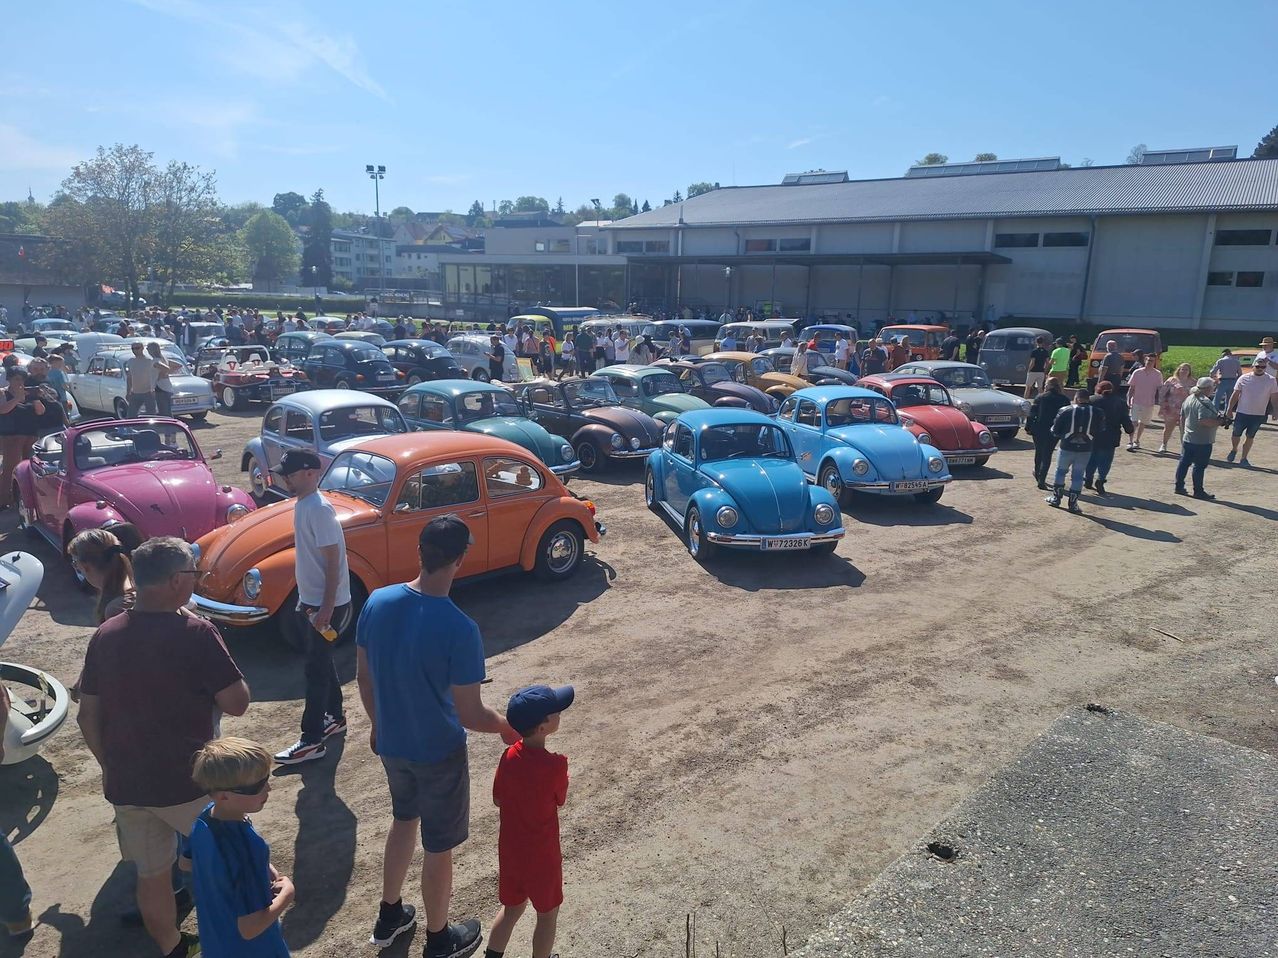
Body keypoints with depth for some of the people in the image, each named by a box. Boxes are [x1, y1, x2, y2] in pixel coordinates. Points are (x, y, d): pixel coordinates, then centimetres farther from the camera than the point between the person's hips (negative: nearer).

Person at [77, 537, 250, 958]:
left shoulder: (105, 635, 0)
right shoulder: (195, 633, -20)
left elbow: (88, 716, 7)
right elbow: (237, 703, -15)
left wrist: (110, 766, 19)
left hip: (125, 785, 6)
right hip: (188, 783, -5)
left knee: (151, 875, 22)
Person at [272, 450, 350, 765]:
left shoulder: (319, 509, -23)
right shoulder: (302, 504, 6)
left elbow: (333, 562, -23)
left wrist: (326, 609, -23)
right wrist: (305, 599, 20)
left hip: (326, 604, -9)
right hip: (310, 600, 9)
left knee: (316, 669, -1)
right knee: (321, 662, 20)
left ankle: (312, 741, 8)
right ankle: (334, 717, 36)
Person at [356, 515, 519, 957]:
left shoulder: (377, 602, -13)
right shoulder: (459, 629, -31)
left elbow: (363, 676, 1)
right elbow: (470, 715, -24)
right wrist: (507, 726, -3)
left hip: (391, 742, 6)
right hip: (438, 753, -6)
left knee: (403, 819, 31)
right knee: (439, 846, 16)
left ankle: (389, 916, 48)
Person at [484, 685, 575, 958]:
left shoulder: (508, 757, -12)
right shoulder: (555, 765, -28)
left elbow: (498, 800, 2)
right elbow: (560, 801, -9)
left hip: (509, 850, 5)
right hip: (541, 856, -5)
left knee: (511, 909, 26)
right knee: (548, 915, 19)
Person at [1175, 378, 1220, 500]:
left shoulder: (1189, 399, 8)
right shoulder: (1205, 402, -20)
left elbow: (1182, 418, 15)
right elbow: (1203, 421, -30)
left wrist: (1183, 431, 24)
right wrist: (1218, 422, -17)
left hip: (1187, 438, 8)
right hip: (1202, 441, -8)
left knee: (1184, 462, 14)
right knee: (1200, 466, 0)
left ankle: (1179, 486, 21)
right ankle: (1198, 491, 7)